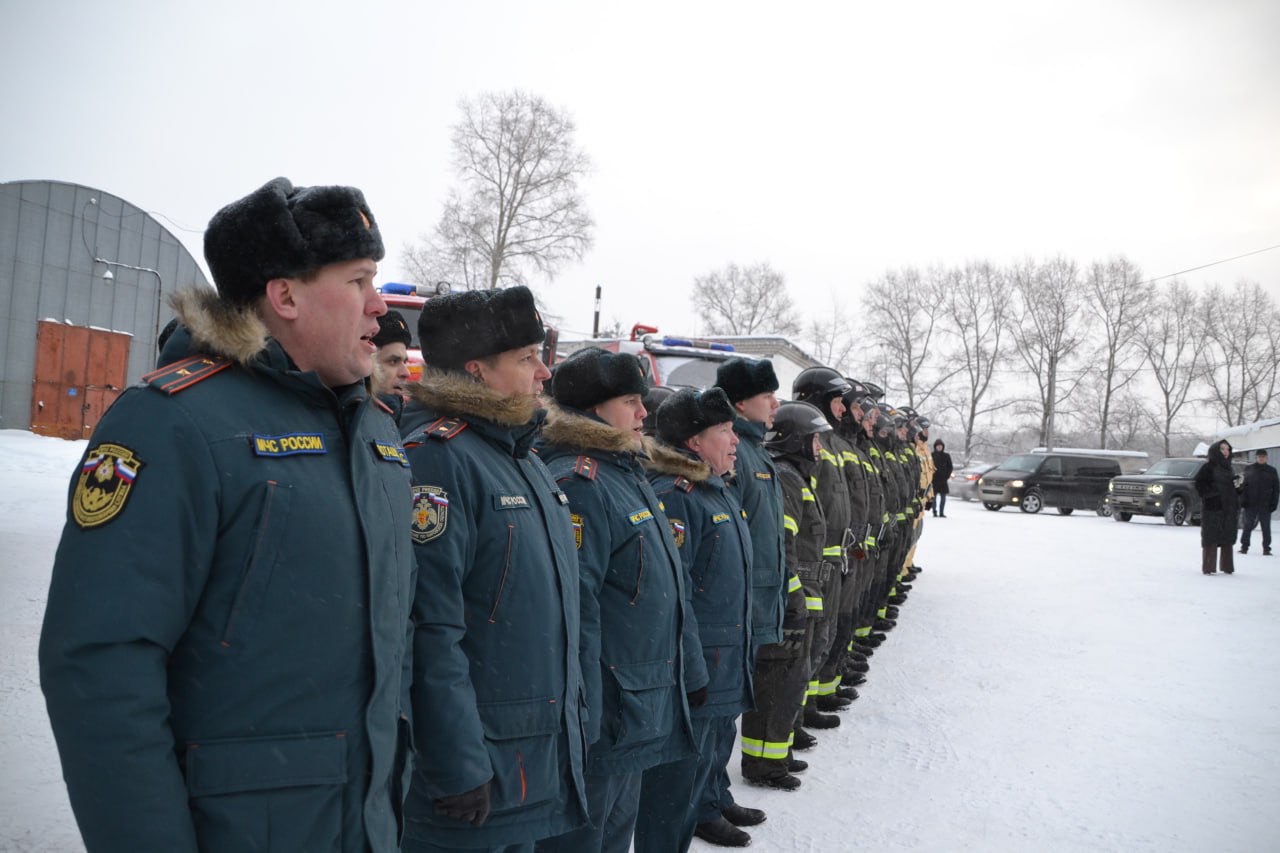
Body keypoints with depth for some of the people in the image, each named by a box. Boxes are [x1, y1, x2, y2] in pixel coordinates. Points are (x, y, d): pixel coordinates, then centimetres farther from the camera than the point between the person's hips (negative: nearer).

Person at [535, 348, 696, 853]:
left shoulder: (628, 473, 12)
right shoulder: (579, 483, -20)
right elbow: (572, 608, -25)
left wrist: (686, 668, 23)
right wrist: (582, 719, -24)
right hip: (602, 716, -10)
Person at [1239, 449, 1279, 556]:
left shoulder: (1271, 471, 6)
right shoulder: (1248, 470, 4)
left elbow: (1276, 489, 6)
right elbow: (1243, 487, 2)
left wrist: (1273, 503, -3)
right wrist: (1243, 501, -7)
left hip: (1265, 505, 1)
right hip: (1250, 504, -1)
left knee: (1266, 528, 5)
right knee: (1248, 526, 3)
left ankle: (1266, 548, 10)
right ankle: (1244, 547, 9)